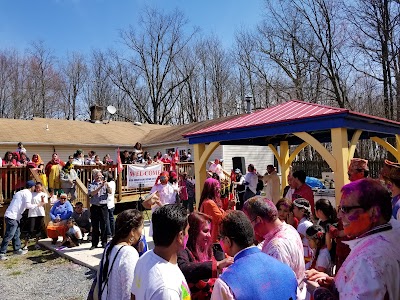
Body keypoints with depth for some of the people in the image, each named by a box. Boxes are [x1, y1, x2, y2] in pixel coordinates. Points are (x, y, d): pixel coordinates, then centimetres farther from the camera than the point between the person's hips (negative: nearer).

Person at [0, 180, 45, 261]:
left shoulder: (20, 192, 19)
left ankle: (17, 249, 25)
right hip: (12, 217, -10)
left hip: (14, 216, 10)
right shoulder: (28, 193, -9)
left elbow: (22, 204, 16)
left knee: (16, 234, 17)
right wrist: (38, 205, -9)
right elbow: (28, 205, -21)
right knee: (9, 235, -7)